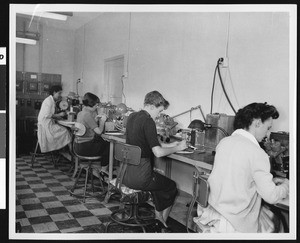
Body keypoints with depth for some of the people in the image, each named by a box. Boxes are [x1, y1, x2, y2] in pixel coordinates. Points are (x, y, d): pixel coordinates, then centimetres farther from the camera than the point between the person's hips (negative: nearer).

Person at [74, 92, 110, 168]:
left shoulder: (80, 113, 7)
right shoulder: (87, 115, -21)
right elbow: (99, 131, -22)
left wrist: (96, 119, 7)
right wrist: (102, 120, -7)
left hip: (78, 146, 9)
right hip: (85, 147, -9)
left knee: (102, 141, 27)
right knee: (108, 145, 8)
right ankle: (103, 169, 18)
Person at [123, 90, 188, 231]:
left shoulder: (132, 117, 9)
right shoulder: (148, 121, -18)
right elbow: (158, 152, -22)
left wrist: (169, 145, 16)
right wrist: (177, 148, -6)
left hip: (125, 173, 9)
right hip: (139, 177, -8)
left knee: (159, 181, 31)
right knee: (171, 187, 15)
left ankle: (158, 216, 35)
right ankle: (162, 222, 31)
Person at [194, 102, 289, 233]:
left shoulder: (224, 142, 0)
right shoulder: (257, 153, -21)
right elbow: (271, 197, -16)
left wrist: (269, 180, 17)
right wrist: (286, 184, 5)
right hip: (236, 221, -6)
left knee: (266, 209, 26)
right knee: (277, 220, 20)